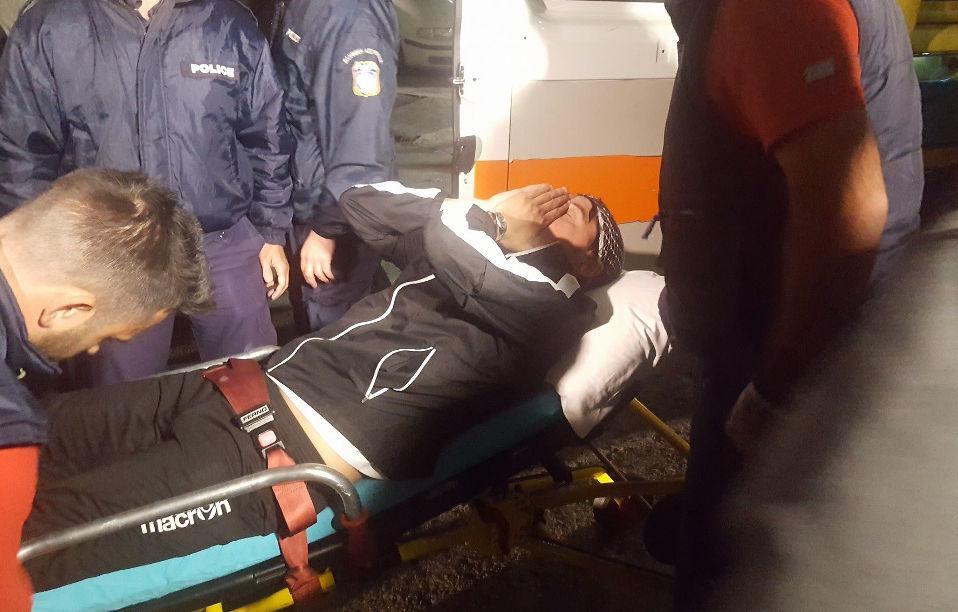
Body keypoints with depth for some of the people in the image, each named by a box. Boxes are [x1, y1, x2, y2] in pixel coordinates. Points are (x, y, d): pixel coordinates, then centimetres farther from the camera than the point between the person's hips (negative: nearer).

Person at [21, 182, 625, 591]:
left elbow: (462, 267, -17)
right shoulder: (466, 255, 21)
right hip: (254, 386, 8)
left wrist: (480, 212, 4)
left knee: (43, 532, -17)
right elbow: (363, 202, 26)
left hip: (304, 453, -8)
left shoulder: (558, 310, 0)